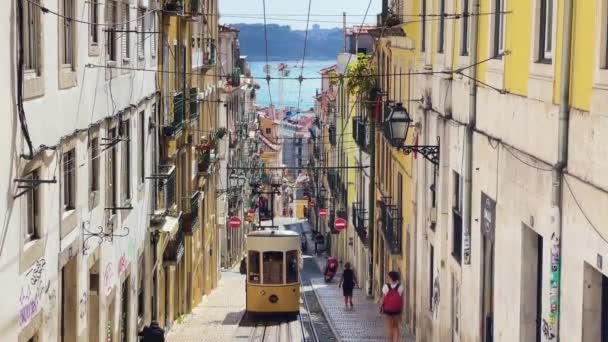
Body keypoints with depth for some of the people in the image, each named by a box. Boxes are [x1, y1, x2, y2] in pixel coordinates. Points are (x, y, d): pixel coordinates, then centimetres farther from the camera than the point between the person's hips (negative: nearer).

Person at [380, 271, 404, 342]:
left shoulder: (386, 286, -13)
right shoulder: (400, 287, -9)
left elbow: (383, 298, -8)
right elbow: (402, 299, -4)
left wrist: (381, 307, 6)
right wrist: (402, 308, 8)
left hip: (388, 309, -1)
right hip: (397, 309, 1)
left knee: (389, 327, 9)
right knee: (396, 326, 14)